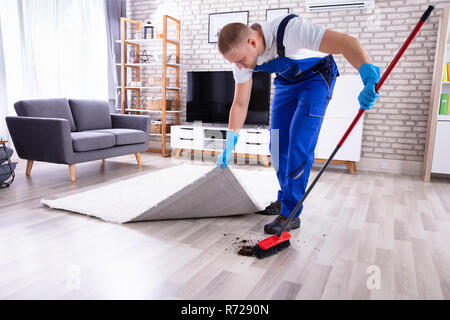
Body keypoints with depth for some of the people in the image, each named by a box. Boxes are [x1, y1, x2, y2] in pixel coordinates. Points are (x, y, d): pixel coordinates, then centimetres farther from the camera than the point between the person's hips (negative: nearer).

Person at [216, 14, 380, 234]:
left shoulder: (289, 29, -37)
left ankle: (290, 214, -8)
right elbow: (240, 103, -9)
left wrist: (369, 77, -60)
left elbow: (346, 42, -43)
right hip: (286, 81, 6)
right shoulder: (242, 54, -16)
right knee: (278, 143, 3)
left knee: (299, 143, -16)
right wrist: (229, 146, -9)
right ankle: (285, 200, 19)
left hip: (316, 77, -6)